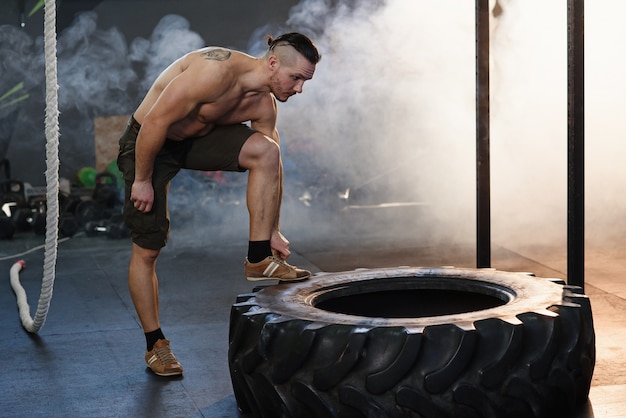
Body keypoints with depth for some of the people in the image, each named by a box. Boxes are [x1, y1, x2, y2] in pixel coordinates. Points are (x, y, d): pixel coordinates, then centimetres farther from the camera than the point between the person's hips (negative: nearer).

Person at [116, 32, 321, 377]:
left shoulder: (264, 104, -9)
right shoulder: (217, 70, -33)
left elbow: (270, 167, 1)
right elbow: (155, 121, -30)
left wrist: (273, 230, 2)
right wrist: (142, 180, -22)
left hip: (199, 137, 6)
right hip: (147, 142, -6)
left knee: (266, 150, -20)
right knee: (147, 249, -3)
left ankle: (259, 259, -13)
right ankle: (155, 345, 13)